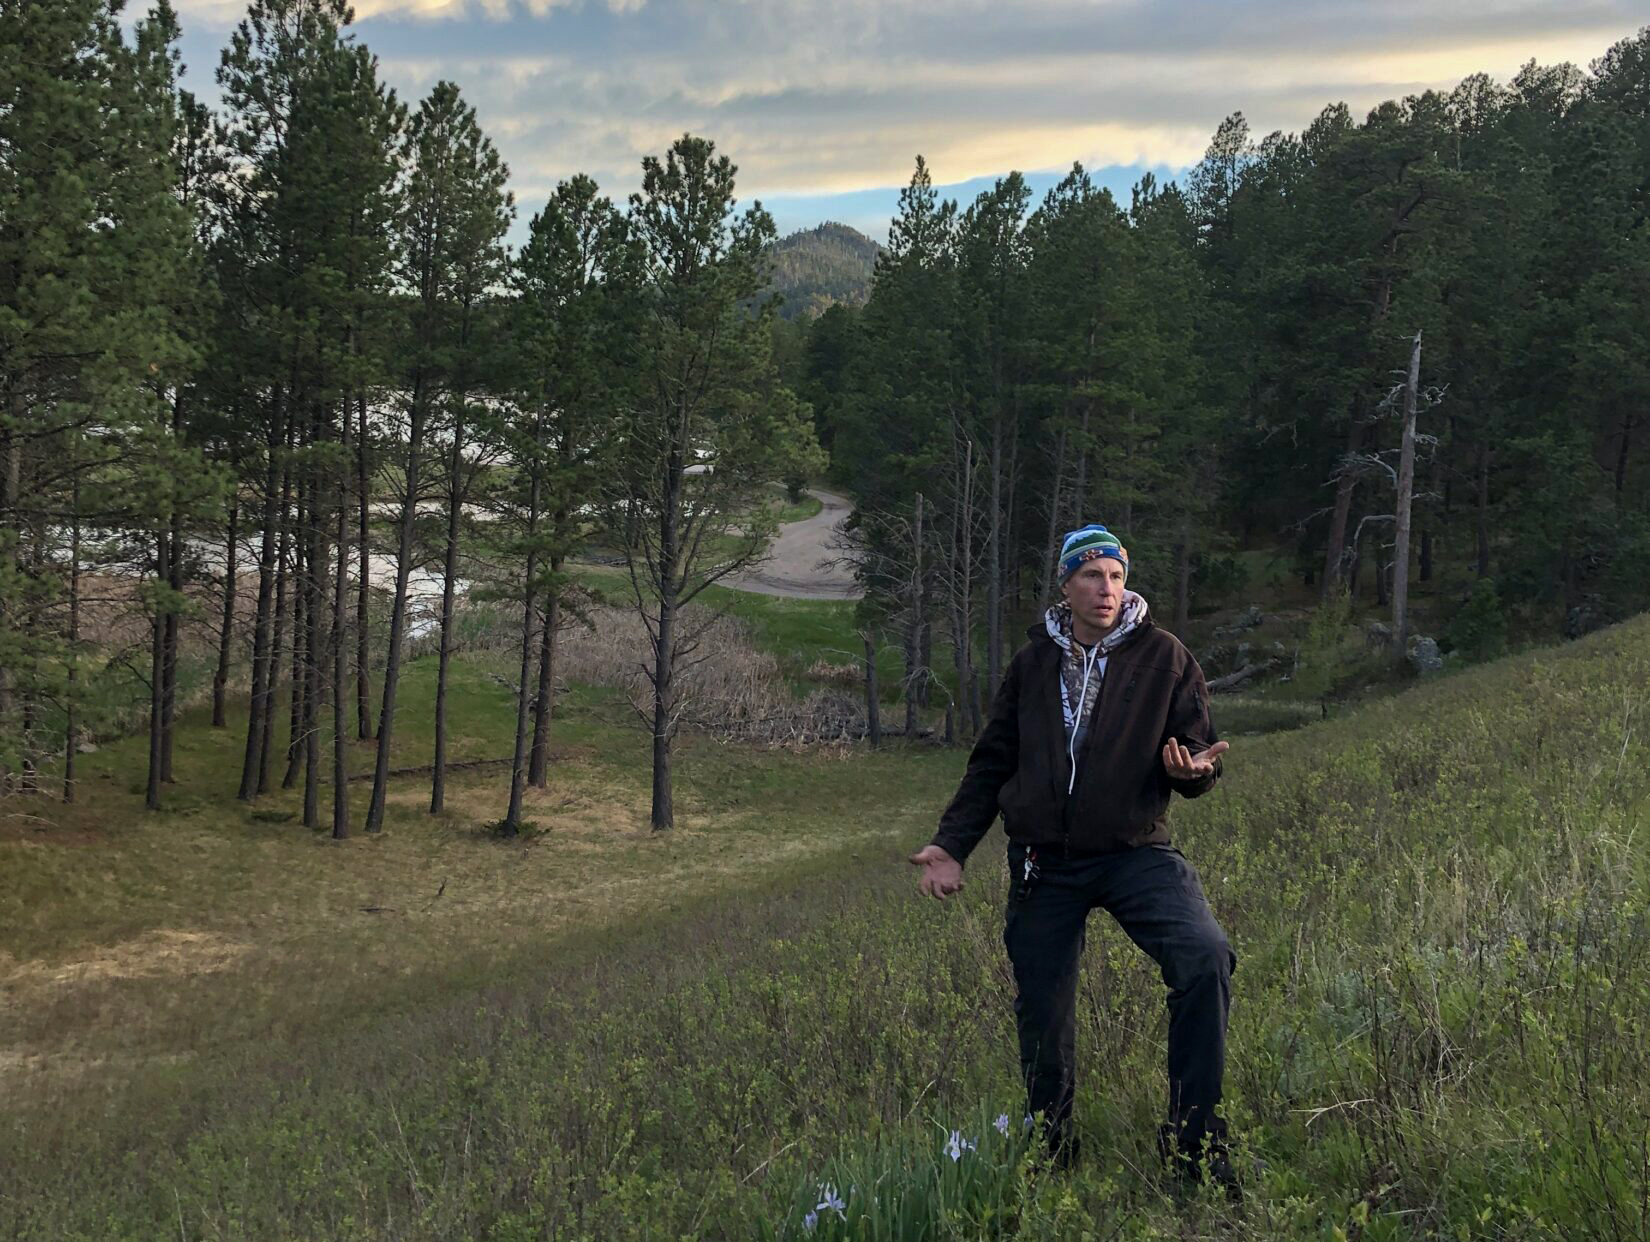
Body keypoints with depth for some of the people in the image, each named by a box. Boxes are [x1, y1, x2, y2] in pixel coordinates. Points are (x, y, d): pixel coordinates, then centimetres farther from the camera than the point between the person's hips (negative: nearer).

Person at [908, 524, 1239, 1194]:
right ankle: (1049, 1154, 31)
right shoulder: (1032, 662, 6)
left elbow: (1198, 755, 3)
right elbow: (992, 762, 14)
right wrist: (951, 844, 6)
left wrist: (1193, 770, -21)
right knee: (1042, 1017, 8)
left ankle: (1193, 1137, -13)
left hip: (1134, 851, -2)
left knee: (1205, 957, -27)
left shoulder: (1164, 657, -1)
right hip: (1043, 864, 2)